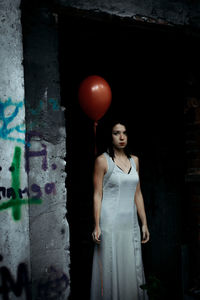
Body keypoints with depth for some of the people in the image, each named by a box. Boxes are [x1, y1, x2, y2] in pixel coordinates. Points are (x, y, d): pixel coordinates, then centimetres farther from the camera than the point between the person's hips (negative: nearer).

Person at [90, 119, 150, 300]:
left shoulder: (134, 160, 11)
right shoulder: (102, 160, -4)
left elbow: (138, 194, 14)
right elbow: (97, 195, -6)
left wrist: (144, 223, 11)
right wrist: (97, 226, -11)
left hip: (131, 222, 5)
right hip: (110, 222, -5)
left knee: (133, 268, 9)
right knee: (111, 269, 0)